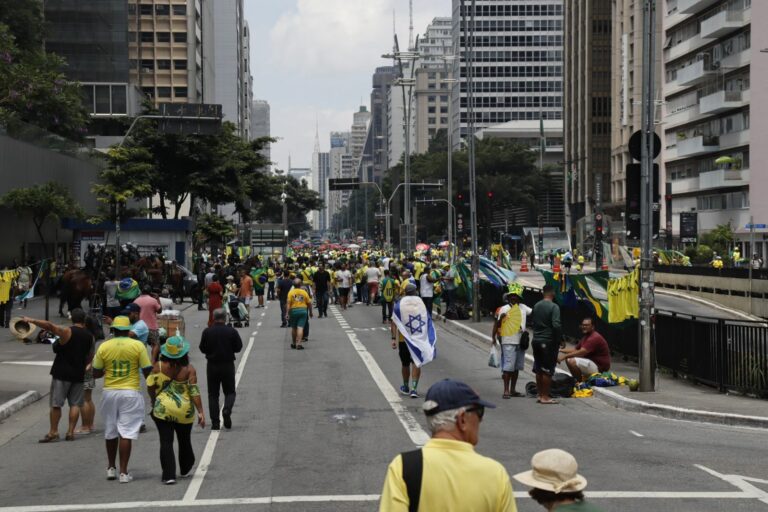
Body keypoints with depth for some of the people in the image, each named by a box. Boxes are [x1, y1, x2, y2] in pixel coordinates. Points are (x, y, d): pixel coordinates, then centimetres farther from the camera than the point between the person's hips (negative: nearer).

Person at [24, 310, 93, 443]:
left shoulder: (67, 332, -11)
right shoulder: (89, 336, 5)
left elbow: (49, 326, -26)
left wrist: (32, 321, -26)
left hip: (62, 373, -4)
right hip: (79, 374, 4)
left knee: (55, 404, 3)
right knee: (75, 404, 8)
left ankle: (53, 432, 5)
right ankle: (70, 432, 6)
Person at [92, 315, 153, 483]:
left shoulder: (103, 347, -2)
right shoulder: (138, 345, -6)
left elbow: (95, 373, 3)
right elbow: (147, 371, -5)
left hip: (109, 392, 2)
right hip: (130, 393, -2)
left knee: (110, 432, 17)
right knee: (126, 433, 0)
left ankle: (111, 468, 28)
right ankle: (123, 472, -1)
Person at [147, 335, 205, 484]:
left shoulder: (159, 366, -7)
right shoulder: (189, 369, -9)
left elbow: (150, 385, 0)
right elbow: (194, 391, -12)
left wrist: (153, 400, 19)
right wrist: (200, 412, -8)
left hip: (163, 409, -1)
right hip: (184, 412, 1)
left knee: (166, 442, 0)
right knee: (185, 441, 19)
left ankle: (169, 475, -7)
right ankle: (185, 470, 37)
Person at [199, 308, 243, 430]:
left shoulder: (207, 331, -6)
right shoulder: (232, 331, -7)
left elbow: (202, 348, -1)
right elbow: (238, 347, -1)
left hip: (212, 365, 0)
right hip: (228, 365, 0)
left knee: (213, 394, 8)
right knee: (230, 392, 13)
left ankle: (215, 423, 3)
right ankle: (227, 410, -16)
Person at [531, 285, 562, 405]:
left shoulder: (536, 306, 7)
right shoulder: (554, 307, -14)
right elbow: (556, 325, -21)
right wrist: (559, 339, -9)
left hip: (536, 340, 7)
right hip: (548, 341, -7)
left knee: (538, 369, 13)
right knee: (547, 370, -1)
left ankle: (540, 395, 20)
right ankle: (545, 397, 1)